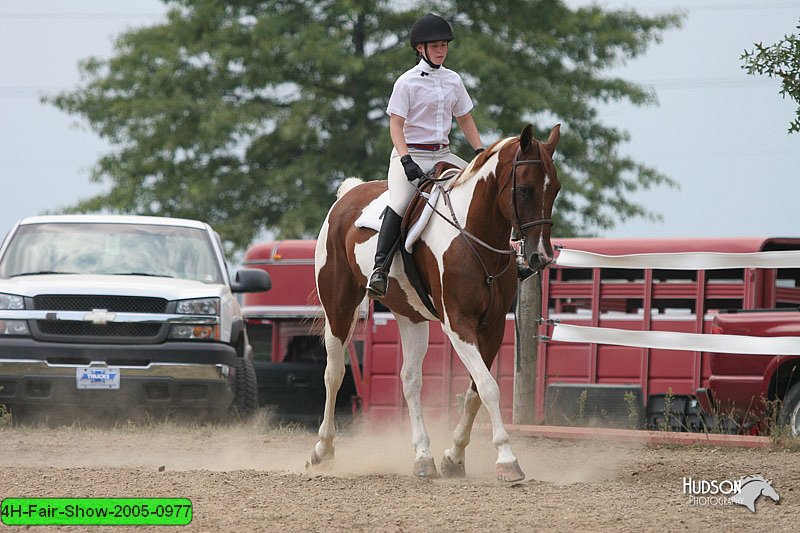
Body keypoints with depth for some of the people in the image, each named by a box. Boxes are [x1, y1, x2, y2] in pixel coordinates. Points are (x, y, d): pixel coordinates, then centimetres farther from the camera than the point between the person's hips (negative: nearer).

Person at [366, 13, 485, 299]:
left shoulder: (453, 80, 11)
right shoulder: (407, 82, -5)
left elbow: (465, 120, 20)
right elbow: (395, 125, -10)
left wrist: (481, 152, 8)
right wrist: (406, 160, -23)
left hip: (443, 155, 6)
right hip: (411, 154, -6)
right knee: (399, 205, -28)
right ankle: (380, 269, -27)